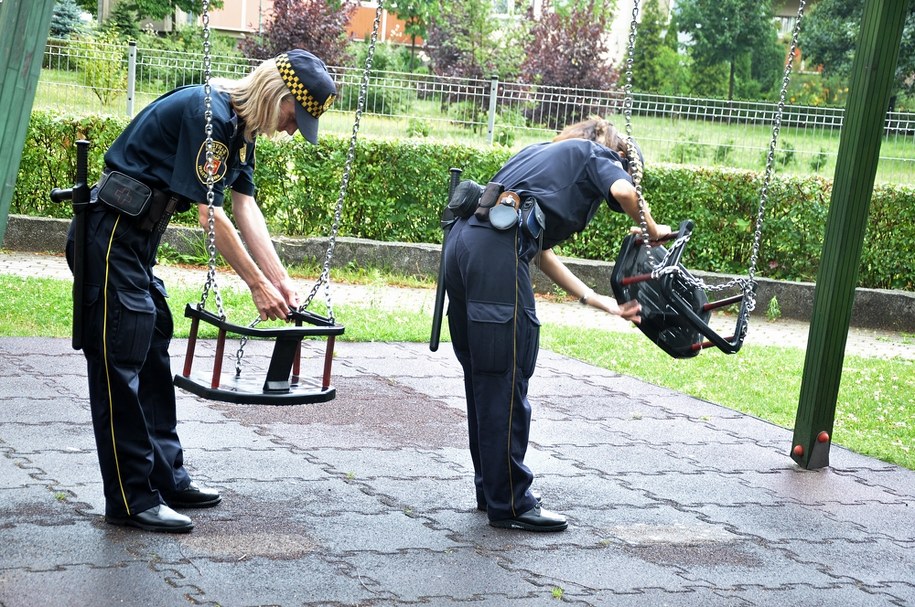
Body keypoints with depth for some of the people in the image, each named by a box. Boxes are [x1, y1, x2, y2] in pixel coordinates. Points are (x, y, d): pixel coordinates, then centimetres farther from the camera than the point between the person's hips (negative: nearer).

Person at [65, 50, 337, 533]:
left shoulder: (241, 126, 10)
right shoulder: (207, 112, -21)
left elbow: (246, 208, 9)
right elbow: (211, 213, -22)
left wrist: (281, 281, 2)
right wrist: (257, 284, -16)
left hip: (138, 240, 11)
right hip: (110, 235, -11)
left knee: (153, 355, 15)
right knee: (120, 362, -7)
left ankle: (166, 478, 23)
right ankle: (131, 501, -4)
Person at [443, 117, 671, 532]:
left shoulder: (539, 153, 35)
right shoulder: (596, 154, 14)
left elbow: (542, 252, 29)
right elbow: (623, 192, -11)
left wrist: (601, 303, 25)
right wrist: (650, 230, 10)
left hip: (462, 240, 8)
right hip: (497, 249, -8)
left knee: (482, 380, 17)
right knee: (506, 382, -1)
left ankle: (491, 488, 27)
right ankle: (509, 504, 5)